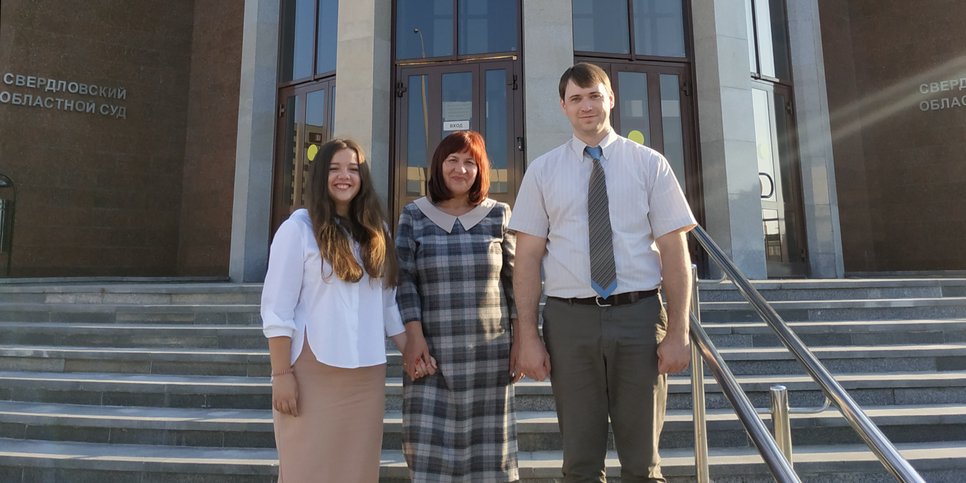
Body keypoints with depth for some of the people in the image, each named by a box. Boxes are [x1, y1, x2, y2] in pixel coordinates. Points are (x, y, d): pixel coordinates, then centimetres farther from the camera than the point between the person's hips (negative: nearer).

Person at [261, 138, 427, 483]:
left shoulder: (374, 232, 13)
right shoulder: (299, 228, -3)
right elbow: (277, 308, -7)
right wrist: (281, 374, -12)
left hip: (367, 372, 5)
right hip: (314, 370, -4)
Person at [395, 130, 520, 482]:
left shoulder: (499, 215, 5)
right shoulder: (414, 215, 4)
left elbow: (514, 279, 6)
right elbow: (404, 279, 0)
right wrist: (413, 335, -10)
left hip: (489, 352, 1)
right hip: (433, 350, 0)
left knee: (487, 447, 9)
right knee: (430, 446, 2)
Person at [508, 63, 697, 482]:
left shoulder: (649, 164, 4)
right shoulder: (542, 170, 5)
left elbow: (674, 250, 1)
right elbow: (528, 257, 2)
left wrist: (678, 332, -5)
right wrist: (527, 337, -4)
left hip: (639, 316, 0)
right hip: (570, 319, 1)